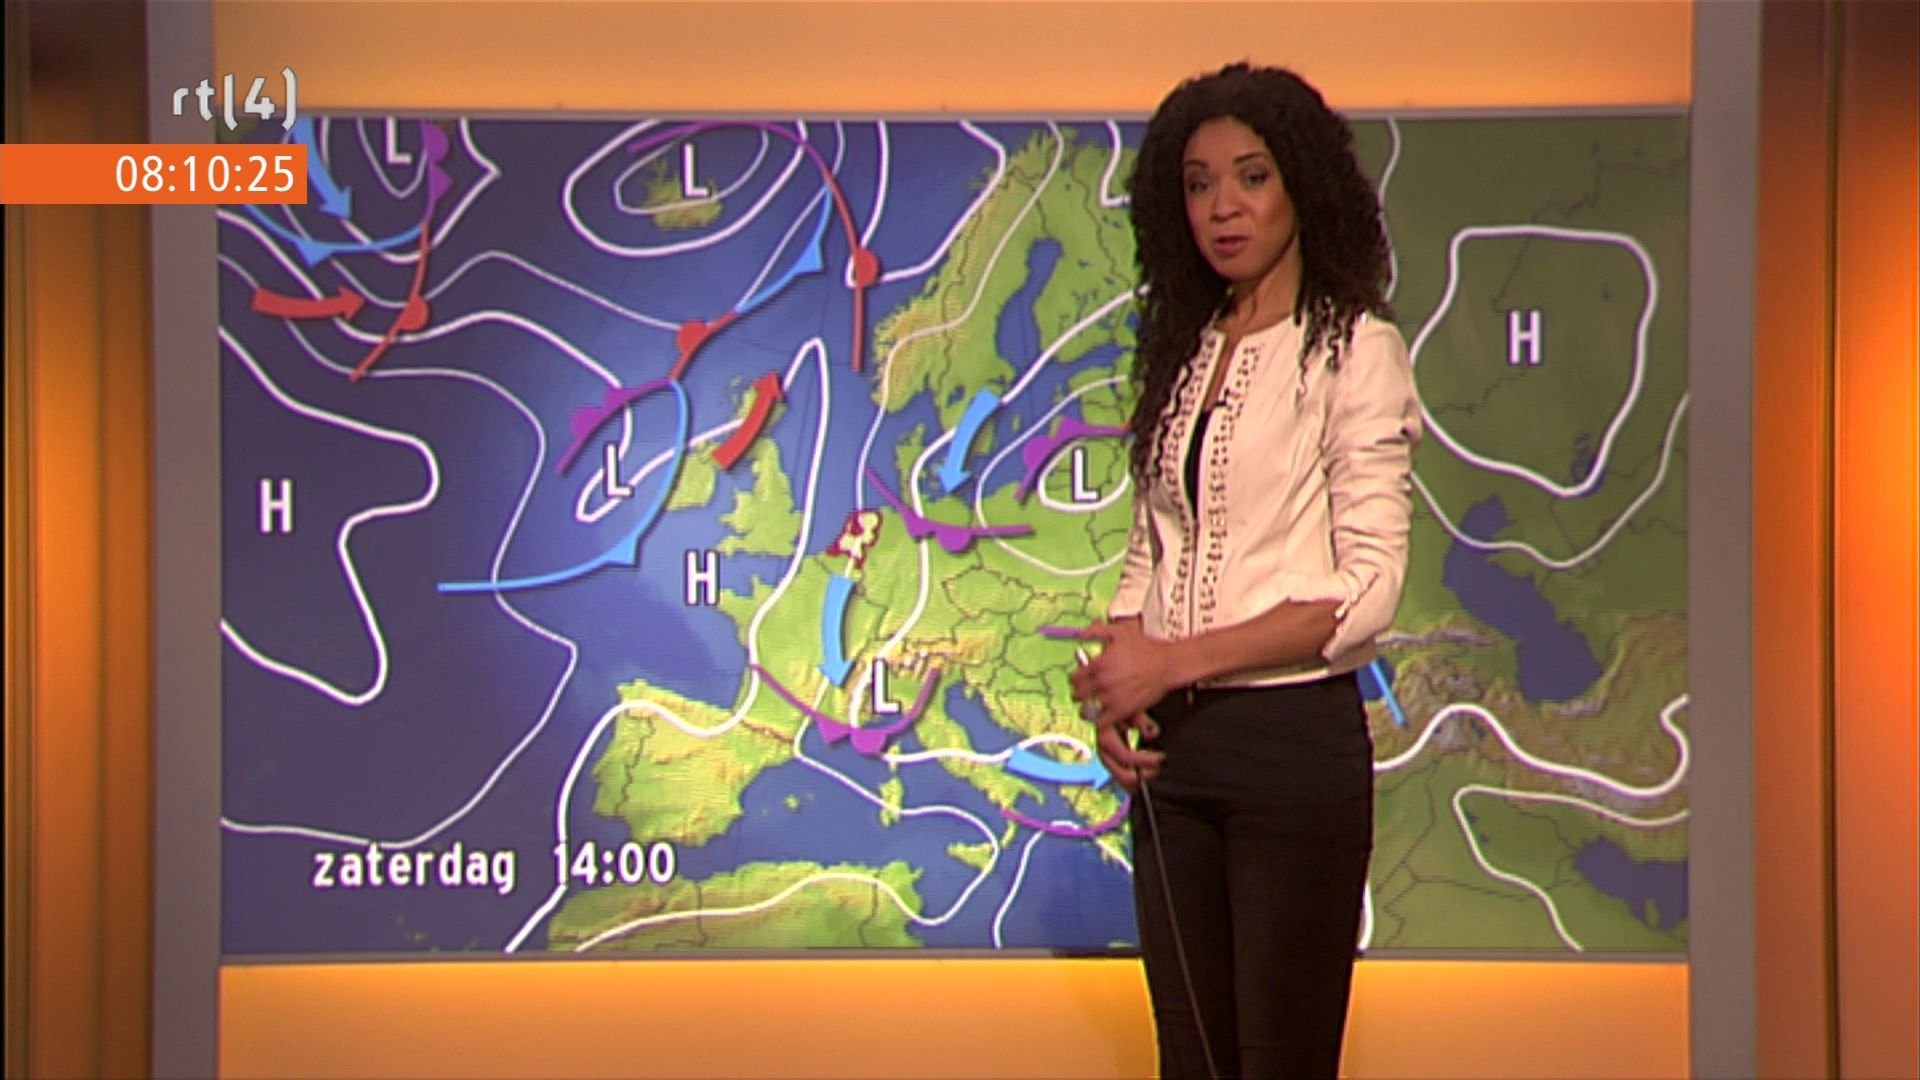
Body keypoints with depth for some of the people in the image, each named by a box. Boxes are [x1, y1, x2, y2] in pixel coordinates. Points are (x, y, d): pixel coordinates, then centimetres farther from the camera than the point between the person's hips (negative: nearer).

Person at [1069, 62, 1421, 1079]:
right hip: (1172, 753, 6)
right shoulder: (1182, 356, 14)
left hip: (1296, 741, -6)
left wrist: (1171, 660, -15)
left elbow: (1365, 591, -12)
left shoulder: (1354, 351, -5)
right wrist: (1112, 687, -2)